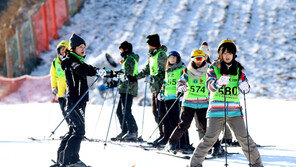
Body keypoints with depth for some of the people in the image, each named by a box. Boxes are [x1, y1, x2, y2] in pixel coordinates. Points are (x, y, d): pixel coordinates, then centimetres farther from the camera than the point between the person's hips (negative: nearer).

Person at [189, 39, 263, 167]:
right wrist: (219, 82, -34)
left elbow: (246, 88, 1)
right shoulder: (214, 68, 3)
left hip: (234, 110, 2)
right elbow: (210, 85, -12)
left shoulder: (238, 68, 10)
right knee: (210, 138, -9)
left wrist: (244, 86, -24)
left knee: (244, 137, -3)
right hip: (217, 110, -2)